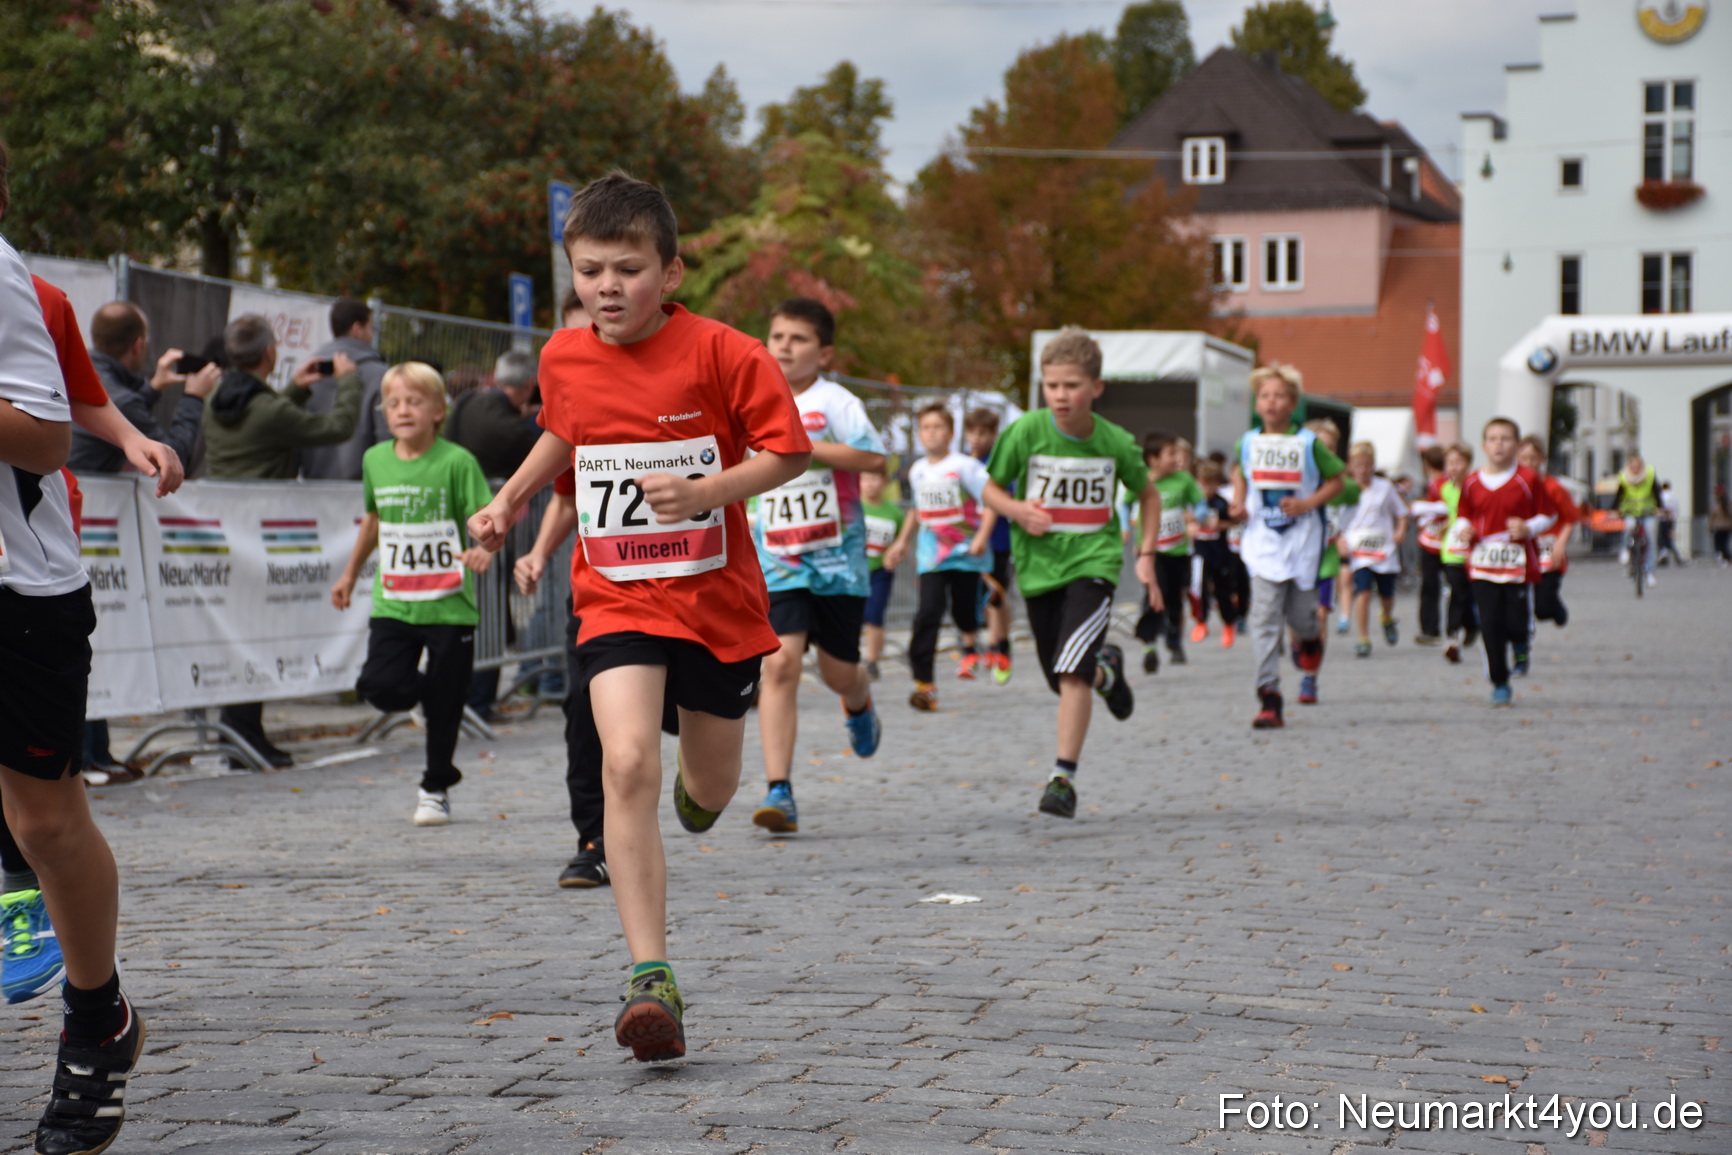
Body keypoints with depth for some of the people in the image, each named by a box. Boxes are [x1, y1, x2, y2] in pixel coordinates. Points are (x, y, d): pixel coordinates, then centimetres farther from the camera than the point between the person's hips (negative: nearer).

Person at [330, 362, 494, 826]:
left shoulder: (457, 462, -9)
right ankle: (425, 692, 22)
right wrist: (350, 573, 30)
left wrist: (483, 549, -34)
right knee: (380, 686, -13)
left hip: (449, 605, -3)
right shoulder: (376, 460, 6)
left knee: (444, 706, 2)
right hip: (393, 604, 3)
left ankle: (436, 788, 21)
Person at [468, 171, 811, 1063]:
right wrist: (511, 498, 15)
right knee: (628, 764, -22)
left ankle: (694, 786, 56)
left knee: (710, 791, 14)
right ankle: (651, 980, -23)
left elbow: (788, 451, -10)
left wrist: (710, 491, -24)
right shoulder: (563, 359, 1)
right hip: (616, 599, 1)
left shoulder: (720, 353, -13)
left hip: (716, 597, -1)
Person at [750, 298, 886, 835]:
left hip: (837, 555, -2)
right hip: (778, 560, 2)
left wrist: (800, 446, -25)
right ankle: (779, 790, -16)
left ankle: (860, 708, 50)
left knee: (838, 670, 10)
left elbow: (873, 456, -24)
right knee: (780, 663, -15)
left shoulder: (833, 401, -8)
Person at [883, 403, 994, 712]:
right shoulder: (917, 471, 8)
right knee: (928, 613, -14)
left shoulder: (964, 466, -9)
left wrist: (982, 537, -23)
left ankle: (970, 644, 48)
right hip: (931, 555, 3)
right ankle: (924, 683, -17)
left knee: (964, 611, 8)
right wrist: (903, 542, 23)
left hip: (965, 551, -3)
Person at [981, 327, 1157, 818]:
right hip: (1039, 564, 2)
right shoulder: (1025, 432, -9)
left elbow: (1148, 494, 12)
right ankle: (1106, 668, 50)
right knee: (1062, 679, 14)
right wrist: (1017, 510, -18)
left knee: (1072, 671, -20)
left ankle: (1064, 776, -15)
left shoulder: (1116, 443, -7)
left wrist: (1146, 555, 4)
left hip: (1093, 561, -2)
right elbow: (992, 487, 4)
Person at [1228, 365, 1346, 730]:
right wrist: (1239, 502, 5)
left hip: (1302, 542, -1)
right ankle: (1269, 697, -13)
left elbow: (1335, 480, 4)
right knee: (1264, 618, -11)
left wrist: (1307, 503, -12)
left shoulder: (1308, 443, -3)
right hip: (1262, 545, 1)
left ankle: (1309, 638, 48)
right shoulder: (1248, 443, 4)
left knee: (1300, 613, 7)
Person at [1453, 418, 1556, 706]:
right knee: (1490, 626, 0)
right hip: (1482, 565, 2)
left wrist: (1529, 528, -14)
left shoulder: (1528, 479, -3)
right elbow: (1463, 515, 16)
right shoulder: (1472, 482, 4)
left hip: (1519, 564, -2)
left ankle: (1521, 645, 33)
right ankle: (1500, 684, 12)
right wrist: (1463, 531, -5)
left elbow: (1549, 515, 4)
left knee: (1517, 623, -6)